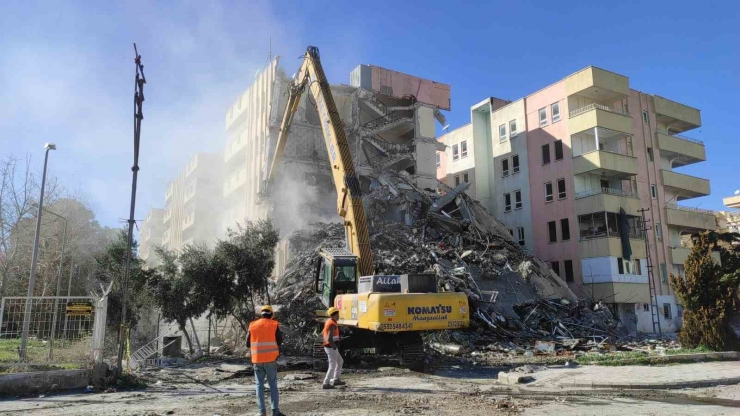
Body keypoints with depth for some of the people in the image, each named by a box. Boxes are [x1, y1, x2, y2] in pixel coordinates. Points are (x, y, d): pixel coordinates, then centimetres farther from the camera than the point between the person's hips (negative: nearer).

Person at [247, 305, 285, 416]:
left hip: (257, 360, 1)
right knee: (273, 385, 7)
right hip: (271, 359, -1)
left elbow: (248, 344, 5)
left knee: (260, 385, 9)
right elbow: (280, 341, -1)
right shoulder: (274, 324, -3)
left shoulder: (252, 325, 2)